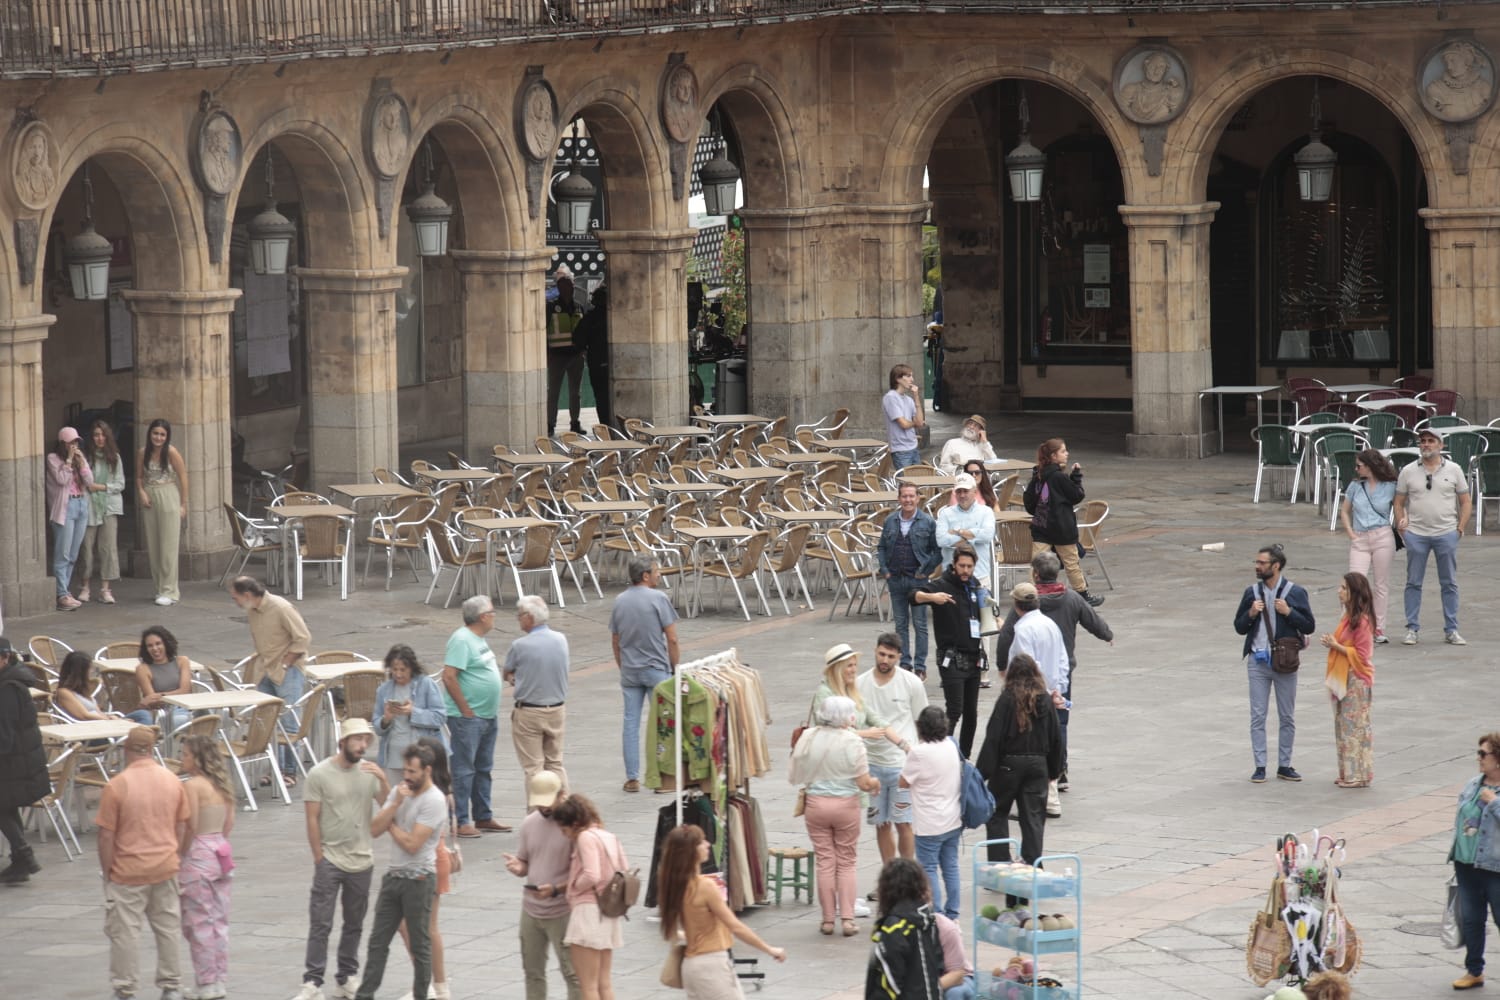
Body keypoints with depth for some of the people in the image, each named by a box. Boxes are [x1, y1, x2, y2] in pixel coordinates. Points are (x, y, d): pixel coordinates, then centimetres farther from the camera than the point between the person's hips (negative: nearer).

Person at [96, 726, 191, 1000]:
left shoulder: (116, 786, -14)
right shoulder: (172, 781, 0)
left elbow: (106, 836, -11)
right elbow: (181, 827, 8)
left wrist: (106, 872, -1)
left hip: (127, 872, -4)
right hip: (165, 868, 4)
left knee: (124, 932, 4)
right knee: (168, 928, 14)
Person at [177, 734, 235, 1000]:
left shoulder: (192, 785, -15)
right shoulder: (222, 785, 7)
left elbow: (191, 826, -19)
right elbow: (229, 823, 11)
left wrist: (182, 850, -6)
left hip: (198, 856, -8)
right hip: (220, 850, 8)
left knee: (199, 923, 1)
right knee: (219, 920, 13)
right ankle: (219, 978, 18)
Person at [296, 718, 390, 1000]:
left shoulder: (369, 771, 2)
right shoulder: (320, 773, -9)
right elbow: (312, 819, -7)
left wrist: (383, 780, -19)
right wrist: (319, 858, -7)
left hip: (362, 861, 4)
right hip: (330, 859, -4)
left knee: (354, 924, 12)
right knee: (320, 924, -6)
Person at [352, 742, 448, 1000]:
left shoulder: (434, 801, -15)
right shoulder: (399, 792, 8)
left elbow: (412, 844, -20)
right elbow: (374, 829, 1)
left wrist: (390, 824, -3)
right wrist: (395, 805, -12)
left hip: (419, 879, -7)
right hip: (394, 875, 7)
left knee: (420, 945, 4)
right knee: (378, 941, 7)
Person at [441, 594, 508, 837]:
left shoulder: (478, 639, 13)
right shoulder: (462, 640, -17)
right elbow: (449, 677, -23)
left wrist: (494, 711, 18)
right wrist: (466, 710, -20)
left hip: (488, 716, 10)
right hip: (468, 717, -10)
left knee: (483, 768, 16)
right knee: (464, 769, -5)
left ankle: (483, 817, 24)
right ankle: (462, 821, -3)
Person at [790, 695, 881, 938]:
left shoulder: (808, 738, -7)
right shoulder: (852, 742, -15)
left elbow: (795, 775, -1)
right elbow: (864, 784, -14)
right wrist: (876, 783, 8)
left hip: (815, 804, 2)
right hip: (846, 805, -2)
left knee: (825, 861, 10)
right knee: (847, 862, 10)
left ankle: (828, 919, 12)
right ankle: (848, 918, 5)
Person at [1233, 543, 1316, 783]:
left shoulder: (1295, 593, -4)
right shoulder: (1252, 592, 4)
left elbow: (1309, 626, -4)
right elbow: (1239, 627, 8)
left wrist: (1289, 612, -17)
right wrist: (1250, 614, -11)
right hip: (1258, 661, 2)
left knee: (1287, 717, 7)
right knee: (1257, 716, 2)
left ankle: (1284, 766, 17)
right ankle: (1260, 766, 7)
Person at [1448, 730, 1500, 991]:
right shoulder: (1474, 784, 8)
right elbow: (1460, 818, 18)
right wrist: (1456, 852, 17)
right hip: (1467, 865, 7)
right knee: (1470, 919, 14)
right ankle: (1474, 971, 27)